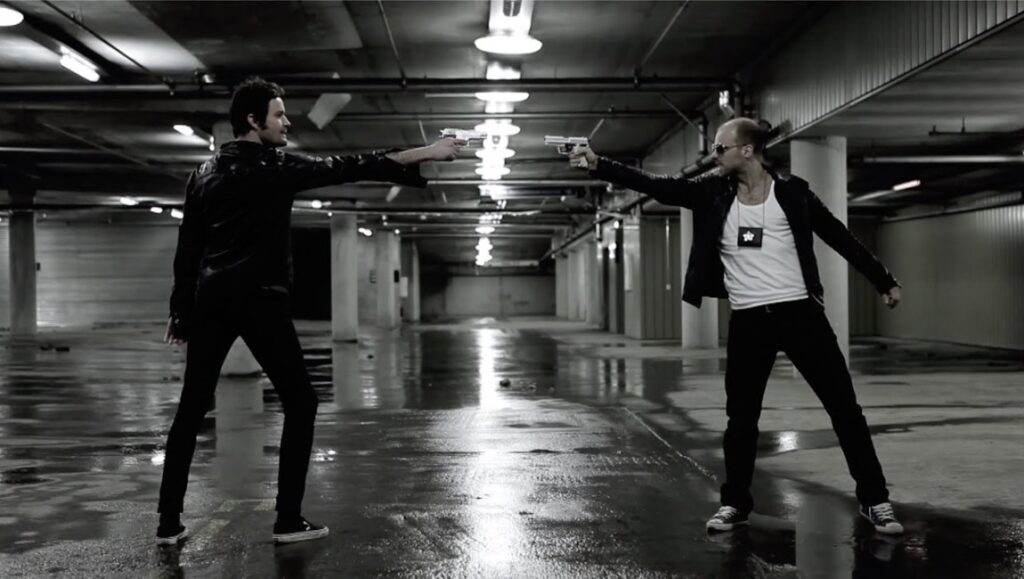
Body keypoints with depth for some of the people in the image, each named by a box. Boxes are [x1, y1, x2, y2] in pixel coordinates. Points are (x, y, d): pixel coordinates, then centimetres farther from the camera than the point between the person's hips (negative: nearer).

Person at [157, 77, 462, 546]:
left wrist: (180, 308, 16)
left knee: (192, 408, 12)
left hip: (210, 300, 6)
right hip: (258, 300, -6)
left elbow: (186, 248, 11)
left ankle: (169, 522, 13)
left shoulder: (204, 174, 11)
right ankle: (288, 521, 3)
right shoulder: (277, 167, -5)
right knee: (299, 402, 5)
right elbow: (350, 168, -7)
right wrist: (427, 152, -4)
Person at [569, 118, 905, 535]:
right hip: (748, 322, 2)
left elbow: (839, 236, 5)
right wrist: (597, 164, -11)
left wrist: (884, 281, 7)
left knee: (844, 408, 2)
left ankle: (874, 501, 14)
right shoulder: (712, 194, 4)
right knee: (740, 417, 8)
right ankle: (735, 502, 23)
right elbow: (654, 185, -2)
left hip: (799, 313, -2)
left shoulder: (791, 193, -1)